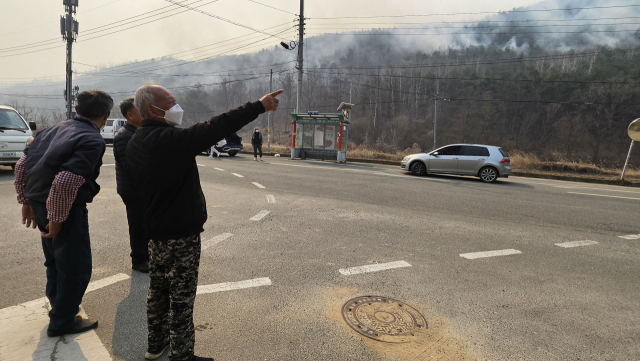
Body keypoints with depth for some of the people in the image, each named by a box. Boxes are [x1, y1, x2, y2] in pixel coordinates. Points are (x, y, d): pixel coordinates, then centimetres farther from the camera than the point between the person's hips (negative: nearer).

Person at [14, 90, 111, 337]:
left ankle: (58, 305, 46)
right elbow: (65, 182, -29)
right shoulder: (92, 140, -19)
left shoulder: (52, 130, 7)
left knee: (55, 261, 26)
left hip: (38, 204, 9)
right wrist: (57, 218, -19)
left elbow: (21, 166, 12)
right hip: (64, 210, -8)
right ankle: (62, 322, 23)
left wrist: (26, 201, 19)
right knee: (76, 267, 9)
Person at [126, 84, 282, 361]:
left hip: (155, 230, 9)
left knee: (158, 290, 22)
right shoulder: (170, 139, -24)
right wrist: (260, 106, -20)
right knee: (181, 297, 4)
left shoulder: (135, 143, 5)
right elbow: (216, 128, -26)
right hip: (182, 233, -9)